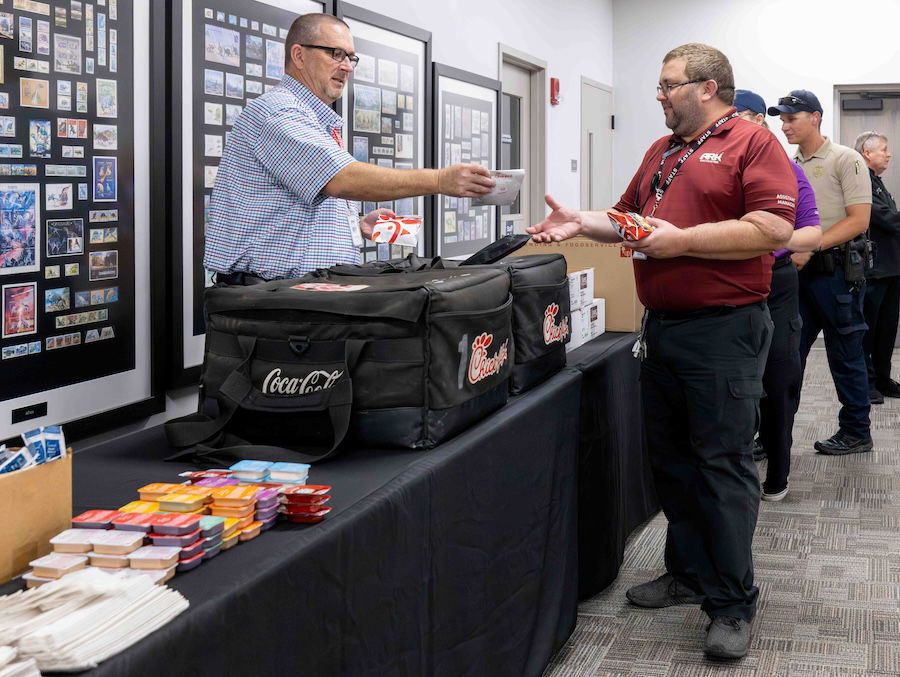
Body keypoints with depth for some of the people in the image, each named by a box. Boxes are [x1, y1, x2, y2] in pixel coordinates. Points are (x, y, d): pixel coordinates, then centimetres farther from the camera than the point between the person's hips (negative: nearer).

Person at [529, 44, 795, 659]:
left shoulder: (752, 143, -7)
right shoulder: (661, 153, 18)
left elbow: (774, 228, -18)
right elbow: (628, 215, 24)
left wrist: (682, 240, -18)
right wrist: (581, 223, 5)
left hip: (724, 331, -8)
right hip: (662, 327, 8)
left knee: (723, 465, -4)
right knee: (671, 461, 14)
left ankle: (733, 603, 4)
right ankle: (689, 574, 27)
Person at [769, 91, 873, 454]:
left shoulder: (846, 160, -6)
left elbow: (858, 220, -13)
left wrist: (809, 247, -20)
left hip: (836, 270, -6)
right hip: (798, 272, 6)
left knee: (845, 356, 3)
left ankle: (856, 432, 15)